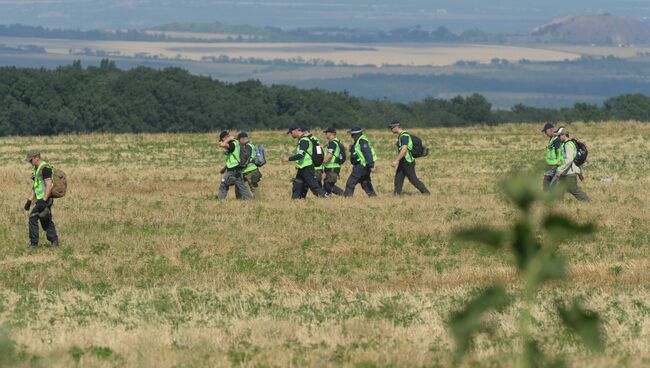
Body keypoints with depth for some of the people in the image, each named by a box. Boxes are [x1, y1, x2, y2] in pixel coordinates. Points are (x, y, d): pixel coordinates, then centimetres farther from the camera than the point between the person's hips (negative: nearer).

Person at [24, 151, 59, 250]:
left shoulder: (45, 168, -16)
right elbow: (35, 186, 22)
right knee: (46, 221, 14)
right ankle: (54, 242, 19)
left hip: (45, 199, -10)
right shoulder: (37, 169, 16)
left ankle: (34, 243, -6)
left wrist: (44, 201, -26)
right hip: (40, 199, 10)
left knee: (33, 218, -11)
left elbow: (49, 185, -23)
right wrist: (29, 200, 18)